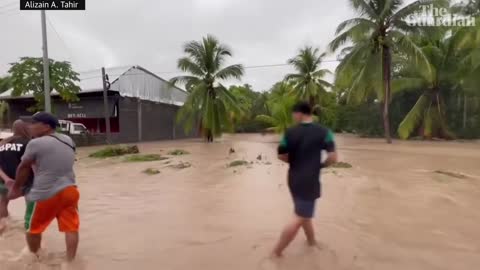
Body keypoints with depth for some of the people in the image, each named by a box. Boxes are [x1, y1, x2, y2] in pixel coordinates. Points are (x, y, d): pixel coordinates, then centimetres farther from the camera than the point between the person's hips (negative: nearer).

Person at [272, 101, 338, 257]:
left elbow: (281, 156, 0)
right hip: (309, 181, -5)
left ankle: (312, 241, 43)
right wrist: (321, 164, 3)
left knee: (304, 213, 24)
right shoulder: (323, 132, -9)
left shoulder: (290, 133, -2)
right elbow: (333, 157, -16)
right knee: (299, 218, 3)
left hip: (294, 179, 5)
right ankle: (277, 251, 8)